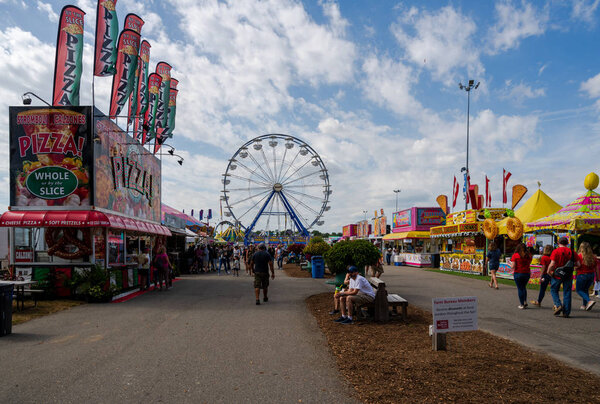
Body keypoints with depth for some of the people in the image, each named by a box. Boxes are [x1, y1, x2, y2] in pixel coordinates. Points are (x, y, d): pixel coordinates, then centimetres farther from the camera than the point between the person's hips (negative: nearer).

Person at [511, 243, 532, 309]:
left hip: (518, 273, -4)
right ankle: (525, 302, 15)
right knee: (524, 287, 22)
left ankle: (522, 304, 7)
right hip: (527, 273, 4)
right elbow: (529, 264, 10)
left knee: (520, 289, 5)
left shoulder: (515, 255, -11)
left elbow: (513, 266, -14)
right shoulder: (529, 255, 1)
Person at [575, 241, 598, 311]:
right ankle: (585, 305, 19)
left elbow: (578, 266, -17)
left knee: (579, 290, 9)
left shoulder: (580, 256, -14)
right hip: (591, 275, 5)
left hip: (582, 275, -5)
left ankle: (589, 301, -12)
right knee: (586, 290, 20)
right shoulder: (593, 256, 1)